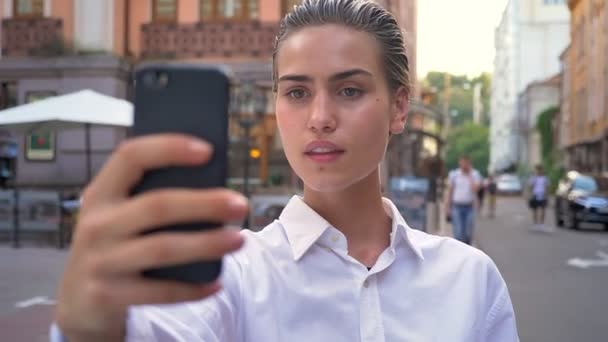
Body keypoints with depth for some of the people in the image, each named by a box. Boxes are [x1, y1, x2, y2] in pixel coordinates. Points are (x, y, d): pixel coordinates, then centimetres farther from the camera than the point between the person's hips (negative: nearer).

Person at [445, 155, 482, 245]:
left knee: (468, 233, 7)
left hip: (469, 206, 1)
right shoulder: (453, 174, 1)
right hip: (457, 206, -1)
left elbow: (475, 189, -15)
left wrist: (470, 175, -13)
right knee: (458, 232, -9)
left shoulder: (475, 174, 0)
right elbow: (450, 190, 7)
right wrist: (448, 206, 4)